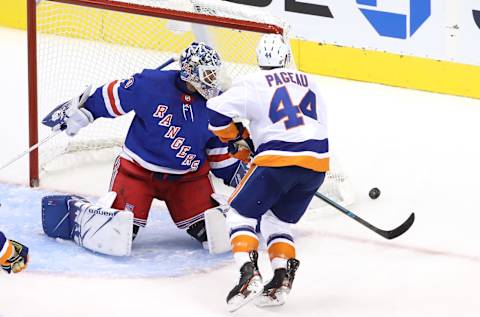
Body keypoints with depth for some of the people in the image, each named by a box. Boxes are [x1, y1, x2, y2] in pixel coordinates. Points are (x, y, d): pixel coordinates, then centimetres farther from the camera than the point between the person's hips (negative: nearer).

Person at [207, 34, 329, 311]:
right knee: (279, 220, 22)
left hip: (278, 159, -5)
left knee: (241, 213, 9)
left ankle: (249, 275, -10)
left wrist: (238, 138, 15)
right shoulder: (308, 82, 20)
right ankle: (282, 280, 6)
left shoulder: (253, 83, 4)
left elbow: (217, 112, -3)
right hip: (317, 161, 5)